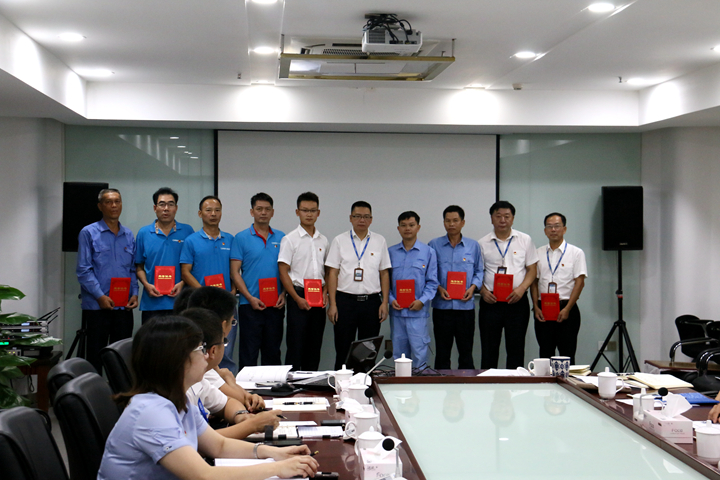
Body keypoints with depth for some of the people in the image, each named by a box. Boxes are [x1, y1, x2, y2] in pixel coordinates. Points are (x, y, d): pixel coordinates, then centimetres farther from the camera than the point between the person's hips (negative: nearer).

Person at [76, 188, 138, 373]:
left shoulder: (128, 235, 13)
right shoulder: (89, 233, -1)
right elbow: (83, 270, -6)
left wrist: (134, 294, -1)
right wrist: (100, 296, -15)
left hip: (124, 307, 4)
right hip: (97, 306, -4)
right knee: (95, 357, 1)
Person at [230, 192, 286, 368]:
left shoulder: (281, 238, 10)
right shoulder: (241, 238, 0)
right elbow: (235, 272, -4)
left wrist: (283, 294, -3)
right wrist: (250, 298, -13)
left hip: (276, 305, 3)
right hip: (250, 305, -3)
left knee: (273, 353, 10)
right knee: (249, 354, 0)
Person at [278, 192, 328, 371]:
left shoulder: (323, 240, 12)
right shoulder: (290, 239, -3)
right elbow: (283, 272, -7)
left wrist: (325, 292, 1)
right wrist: (297, 299, -14)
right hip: (299, 295, -5)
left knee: (315, 344, 8)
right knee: (296, 343, -5)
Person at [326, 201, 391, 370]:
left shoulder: (380, 241, 8)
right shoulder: (339, 241, 3)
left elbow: (384, 273, 9)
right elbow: (332, 273, 1)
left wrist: (384, 303, 0)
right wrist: (332, 304, -6)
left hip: (372, 301, 1)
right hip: (345, 300, -1)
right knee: (343, 349, 2)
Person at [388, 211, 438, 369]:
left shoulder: (428, 252, 4)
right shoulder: (391, 252, 11)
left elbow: (432, 282, 2)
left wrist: (422, 300, -12)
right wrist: (391, 299, -6)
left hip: (418, 311, -3)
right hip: (397, 311, 3)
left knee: (419, 353, -6)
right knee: (398, 354, 8)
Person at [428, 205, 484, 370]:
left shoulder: (473, 246, 8)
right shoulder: (434, 245, 5)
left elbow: (479, 271, 12)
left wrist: (473, 287, -6)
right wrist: (438, 288, -9)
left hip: (466, 305, 1)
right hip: (442, 305, 0)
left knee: (466, 351, 5)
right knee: (442, 352, 5)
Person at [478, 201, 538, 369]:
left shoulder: (525, 240, 6)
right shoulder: (483, 243, 6)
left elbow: (532, 269, 6)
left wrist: (521, 289, -10)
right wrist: (483, 291, -10)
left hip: (517, 302, 0)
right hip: (490, 302, 0)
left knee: (516, 349, 4)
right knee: (489, 349, 5)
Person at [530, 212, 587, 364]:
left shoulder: (576, 253, 3)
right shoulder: (538, 253, 12)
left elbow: (579, 282, -3)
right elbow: (534, 281, 11)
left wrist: (567, 309, -12)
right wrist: (536, 307, -2)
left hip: (566, 309, -3)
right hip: (542, 310, 3)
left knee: (567, 354, -2)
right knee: (545, 353, 6)